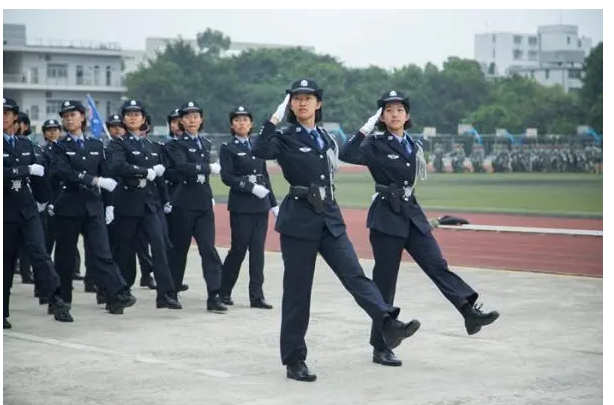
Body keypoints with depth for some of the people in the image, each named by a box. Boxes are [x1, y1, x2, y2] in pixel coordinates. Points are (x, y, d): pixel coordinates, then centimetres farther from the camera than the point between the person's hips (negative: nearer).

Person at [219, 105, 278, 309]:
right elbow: (227, 177, -11)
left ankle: (257, 296, 4)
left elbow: (265, 176, 15)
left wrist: (274, 203, 12)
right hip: (241, 206, -5)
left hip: (261, 206, 5)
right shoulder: (228, 148, -2)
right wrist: (251, 187, -20)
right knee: (238, 249, -1)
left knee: (258, 250, 2)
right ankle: (223, 291, 15)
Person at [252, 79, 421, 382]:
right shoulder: (285, 138, -2)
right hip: (299, 220, -4)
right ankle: (294, 360, 7)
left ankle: (389, 324, -28)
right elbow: (260, 151, -24)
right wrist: (275, 118, -22)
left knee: (355, 275, -11)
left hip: (330, 219, 5)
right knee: (297, 290, 0)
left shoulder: (326, 138, 14)